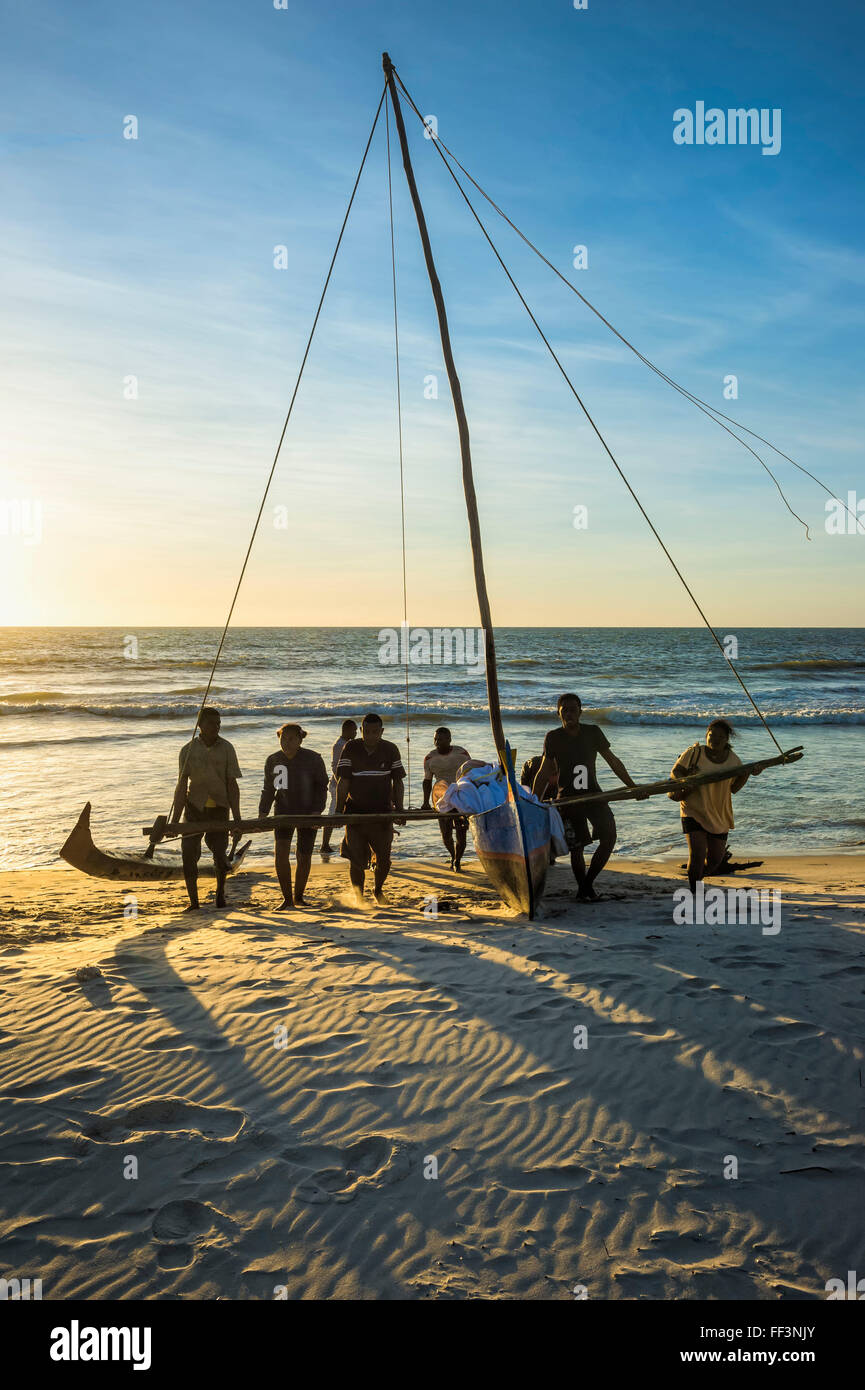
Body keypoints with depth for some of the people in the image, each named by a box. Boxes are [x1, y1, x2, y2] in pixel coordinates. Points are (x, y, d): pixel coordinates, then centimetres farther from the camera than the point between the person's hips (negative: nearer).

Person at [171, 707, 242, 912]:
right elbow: (182, 786, -2)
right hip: (194, 807, 0)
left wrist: (237, 820, -7)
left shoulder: (226, 749, -3)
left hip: (219, 809, 0)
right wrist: (174, 821, -6)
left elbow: (232, 785, -3)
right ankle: (193, 901, 6)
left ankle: (220, 891, 29)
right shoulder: (188, 750, -2)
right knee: (189, 855, -8)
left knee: (220, 855, 0)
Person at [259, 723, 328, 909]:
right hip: (284, 812, 2)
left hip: (308, 814, -1)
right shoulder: (273, 761, 0)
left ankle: (298, 897, 22)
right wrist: (262, 814, -1)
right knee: (280, 852, -16)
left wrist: (317, 810, -14)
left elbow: (321, 787, -2)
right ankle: (287, 899, -4)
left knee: (304, 858, 1)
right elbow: (268, 790, 9)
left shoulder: (313, 759, -8)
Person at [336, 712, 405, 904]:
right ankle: (358, 898, 11)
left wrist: (399, 808, -7)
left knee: (384, 859, 3)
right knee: (356, 859, -5)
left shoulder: (390, 750, 1)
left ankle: (378, 890, 31)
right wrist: (339, 809, -12)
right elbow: (343, 781, -4)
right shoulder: (351, 748, -3)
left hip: (382, 812, 1)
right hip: (356, 812, -1)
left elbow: (397, 781, 4)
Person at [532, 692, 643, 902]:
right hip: (568, 798, -1)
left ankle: (588, 883, 3)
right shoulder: (553, 738, -1)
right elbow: (544, 773, 6)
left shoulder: (593, 732, 2)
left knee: (609, 837, -13)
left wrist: (632, 786, 5)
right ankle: (582, 889, 18)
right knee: (576, 847, -3)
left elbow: (613, 761, 7)